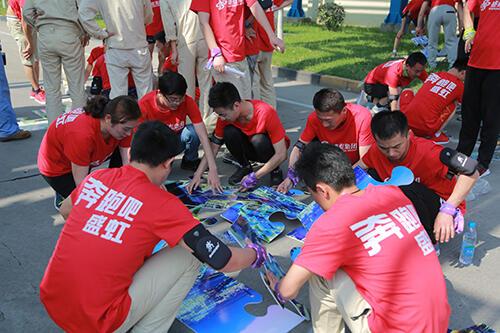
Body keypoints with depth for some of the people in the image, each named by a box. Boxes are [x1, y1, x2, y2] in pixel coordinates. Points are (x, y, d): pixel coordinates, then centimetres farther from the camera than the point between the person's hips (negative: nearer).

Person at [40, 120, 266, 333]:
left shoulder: (96, 177, 1)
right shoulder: (162, 204, -15)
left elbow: (65, 211, 23)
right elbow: (223, 261, -12)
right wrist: (255, 254, 8)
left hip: (50, 303, 7)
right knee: (189, 258, 0)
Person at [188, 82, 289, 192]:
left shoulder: (266, 113, -33)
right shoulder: (225, 116, -19)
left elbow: (281, 154, -31)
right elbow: (214, 147, -10)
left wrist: (254, 177, -32)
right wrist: (197, 175, -20)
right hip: (250, 149, 4)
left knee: (259, 140, -37)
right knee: (229, 132, -26)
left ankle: (275, 170, -8)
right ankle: (245, 167, -2)